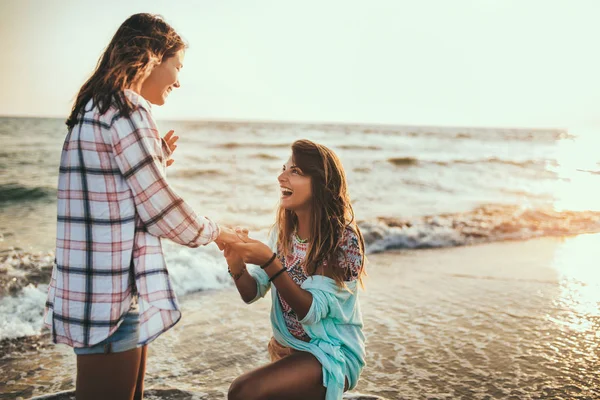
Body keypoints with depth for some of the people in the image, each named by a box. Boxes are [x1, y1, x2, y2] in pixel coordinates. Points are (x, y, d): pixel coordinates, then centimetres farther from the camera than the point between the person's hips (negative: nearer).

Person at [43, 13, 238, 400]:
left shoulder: (96, 108, 16)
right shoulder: (126, 110, -15)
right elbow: (161, 207, -14)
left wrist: (157, 160, 13)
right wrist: (214, 232, 2)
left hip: (109, 288, 10)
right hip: (111, 297, -10)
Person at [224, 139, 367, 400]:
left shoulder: (344, 240, -20)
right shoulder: (284, 232, -1)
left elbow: (312, 310, -23)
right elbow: (253, 294, -2)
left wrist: (268, 261, -33)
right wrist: (237, 265, -22)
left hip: (331, 355, -6)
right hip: (286, 349, 7)